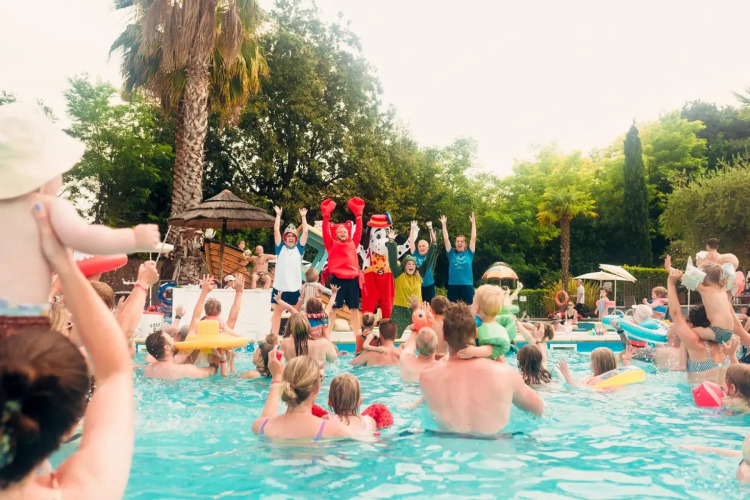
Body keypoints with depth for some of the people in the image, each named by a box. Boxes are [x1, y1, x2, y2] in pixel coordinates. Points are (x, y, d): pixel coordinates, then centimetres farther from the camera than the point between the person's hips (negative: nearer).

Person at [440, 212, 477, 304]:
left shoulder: (469, 254, 6)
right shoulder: (452, 254, 7)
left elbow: (473, 238, 1)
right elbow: (446, 239, 3)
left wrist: (473, 223, -2)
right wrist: (444, 224, 0)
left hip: (467, 285, -1)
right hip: (453, 285, 1)